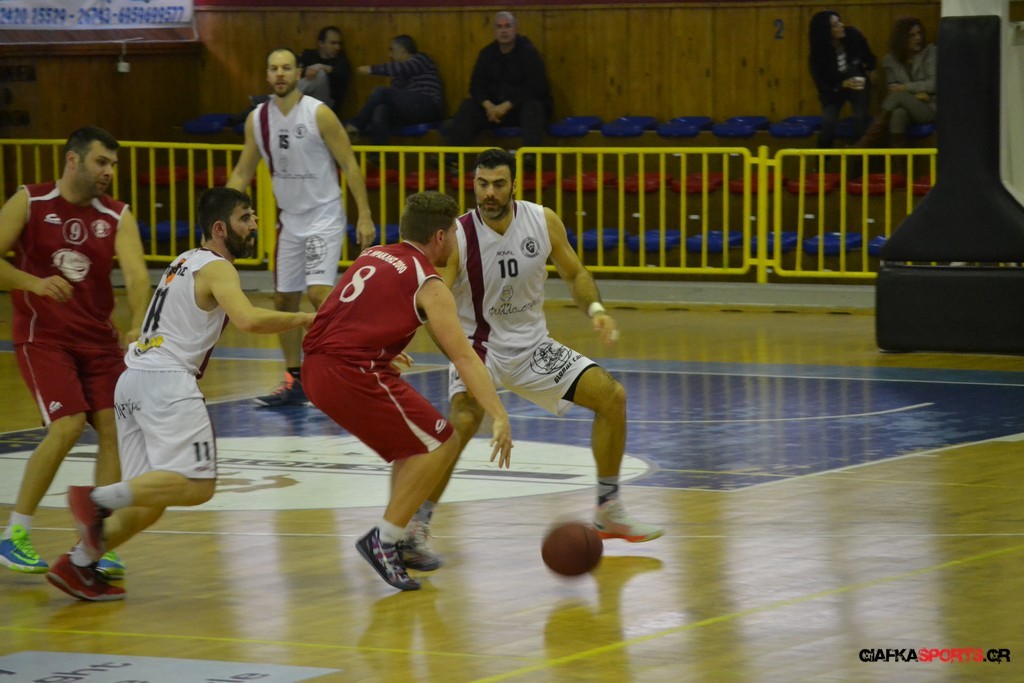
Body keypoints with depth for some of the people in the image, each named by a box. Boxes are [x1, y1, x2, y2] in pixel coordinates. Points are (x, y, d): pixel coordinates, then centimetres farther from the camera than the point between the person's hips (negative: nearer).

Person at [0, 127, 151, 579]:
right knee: (67, 426, -19)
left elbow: (135, 273, -14)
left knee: (113, 427, -7)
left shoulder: (117, 217, 1)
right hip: (42, 336, -4)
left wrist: (138, 326, -32)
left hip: (98, 338, 4)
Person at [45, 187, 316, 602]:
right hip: (167, 382, -9)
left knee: (151, 499, 10)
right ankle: (100, 499, -28)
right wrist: (305, 319, -10)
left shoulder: (186, 261, 24)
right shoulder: (216, 268, -4)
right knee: (196, 484, -17)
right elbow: (249, 320, -20)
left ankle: (77, 565, 2)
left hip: (132, 380, 9)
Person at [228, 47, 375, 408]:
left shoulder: (318, 114, -13)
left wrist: (365, 216, -16)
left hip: (324, 217, -6)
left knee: (318, 293, -19)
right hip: (290, 220, 6)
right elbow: (242, 172, 11)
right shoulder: (257, 119, 1)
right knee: (284, 300, 9)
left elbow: (349, 165, -10)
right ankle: (294, 381, 20)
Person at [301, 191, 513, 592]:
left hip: (315, 367, 9)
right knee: (441, 443, -1)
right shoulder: (428, 285, -4)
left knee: (416, 439, 23)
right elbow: (463, 357, -11)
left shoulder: (372, 256, 19)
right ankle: (383, 539, -6)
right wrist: (500, 417, -16)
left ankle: (401, 535, 21)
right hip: (351, 374, -9)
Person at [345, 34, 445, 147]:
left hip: (428, 106, -7)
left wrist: (372, 69, -17)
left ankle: (357, 125, -12)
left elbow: (400, 68, -16)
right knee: (380, 110, -24)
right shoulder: (402, 74, 24)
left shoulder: (421, 60, 5)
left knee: (381, 92, -20)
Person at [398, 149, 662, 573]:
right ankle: (416, 530, -23)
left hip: (533, 345, 5)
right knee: (462, 422, -32)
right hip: (480, 347, -5)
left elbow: (574, 273, 6)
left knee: (611, 395, 2)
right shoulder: (457, 237, -21)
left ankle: (609, 514, 16)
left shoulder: (543, 221, -9)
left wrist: (595, 309, -14)